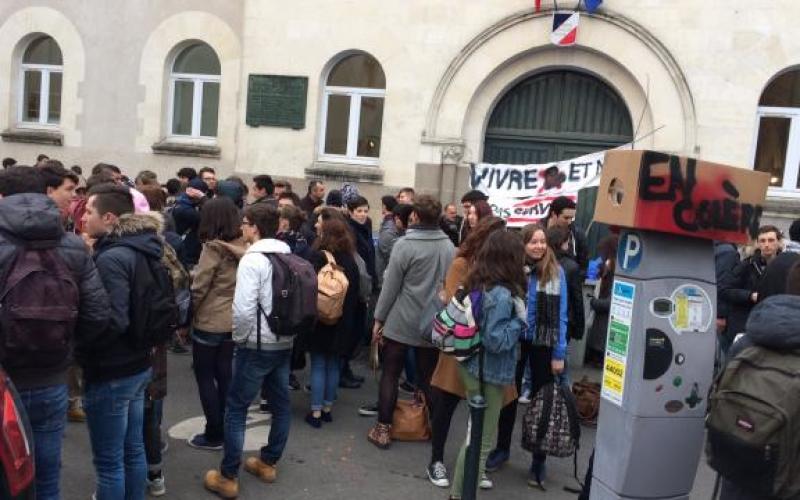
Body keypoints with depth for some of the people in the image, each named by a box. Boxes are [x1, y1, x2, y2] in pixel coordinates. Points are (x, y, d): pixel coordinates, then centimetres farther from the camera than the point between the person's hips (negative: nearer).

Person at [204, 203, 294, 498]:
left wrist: (239, 337, -7)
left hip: (257, 346, -7)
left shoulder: (252, 259, -17)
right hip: (285, 343, 8)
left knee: (236, 409, 4)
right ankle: (269, 463, 30)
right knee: (281, 404, 15)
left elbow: (243, 309, -23)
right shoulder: (289, 257, 6)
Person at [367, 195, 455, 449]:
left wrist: (379, 319, -3)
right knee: (428, 377, 15)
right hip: (432, 324, 4)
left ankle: (383, 429, 13)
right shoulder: (449, 246, -2)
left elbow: (390, 286, -12)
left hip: (400, 323, -4)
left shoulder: (404, 245, -14)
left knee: (390, 375, 8)